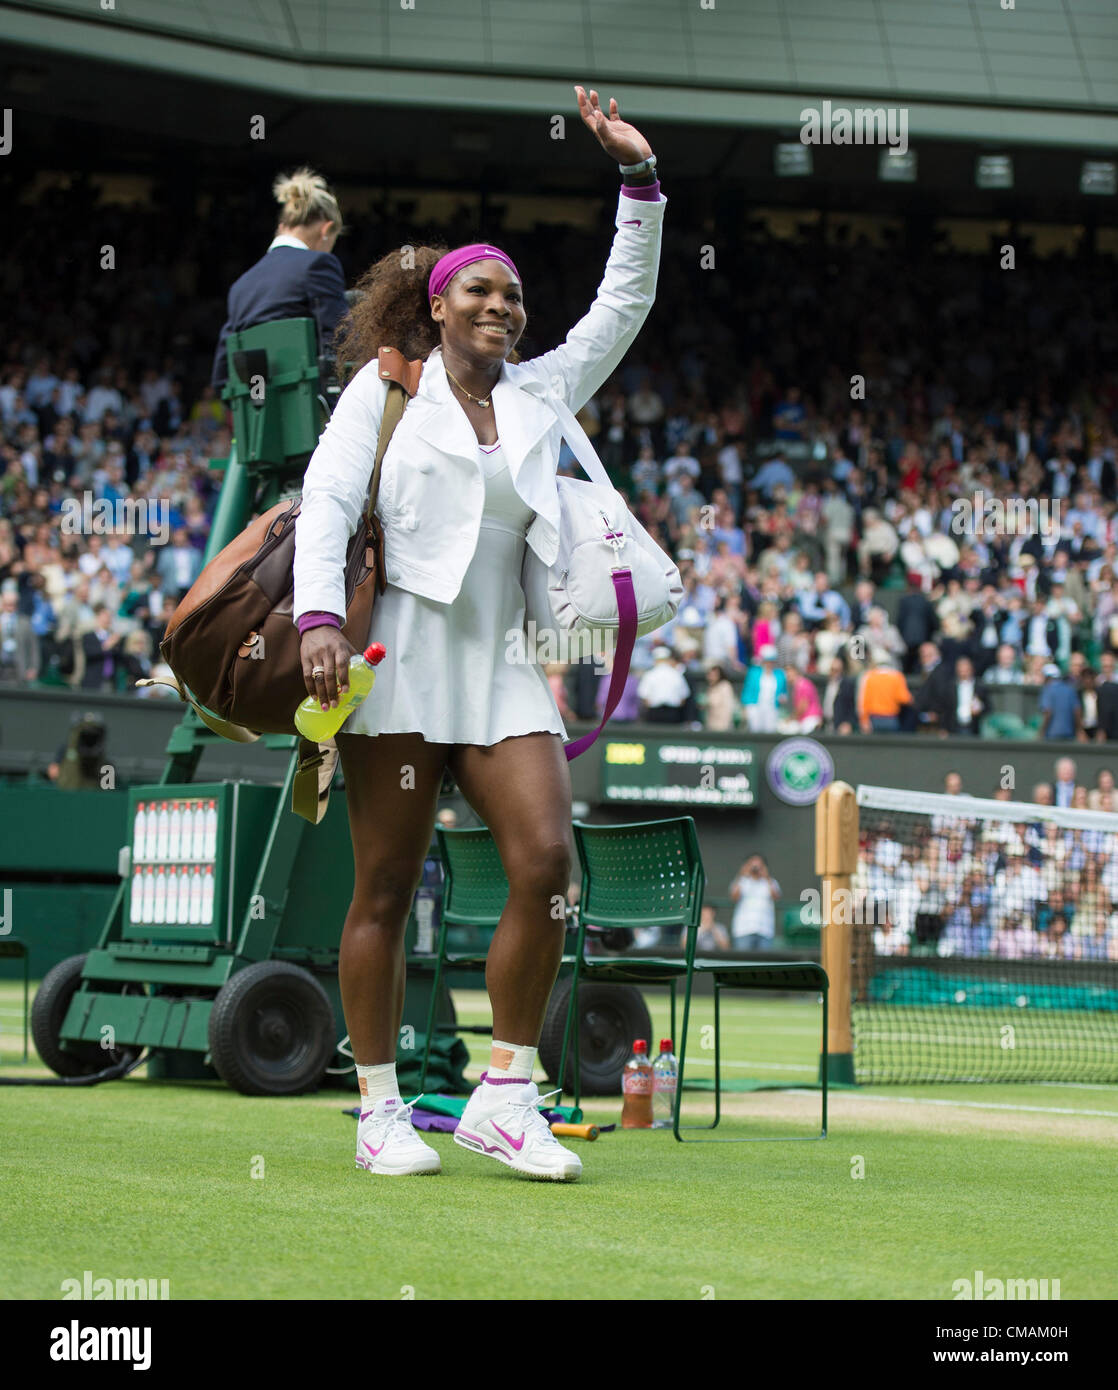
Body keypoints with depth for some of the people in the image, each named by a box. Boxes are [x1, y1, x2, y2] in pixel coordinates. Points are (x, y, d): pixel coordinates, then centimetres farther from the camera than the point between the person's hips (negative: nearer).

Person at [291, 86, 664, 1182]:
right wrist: (319, 617, -17)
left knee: (546, 863, -12)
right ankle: (380, 1111, 4)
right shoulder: (385, 386, 7)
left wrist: (638, 176, 13)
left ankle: (503, 1098, -6)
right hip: (399, 653, -4)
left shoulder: (542, 392, 18)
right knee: (386, 887, -2)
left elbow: (624, 302, 22)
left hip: (503, 666, 4)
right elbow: (326, 497, -2)